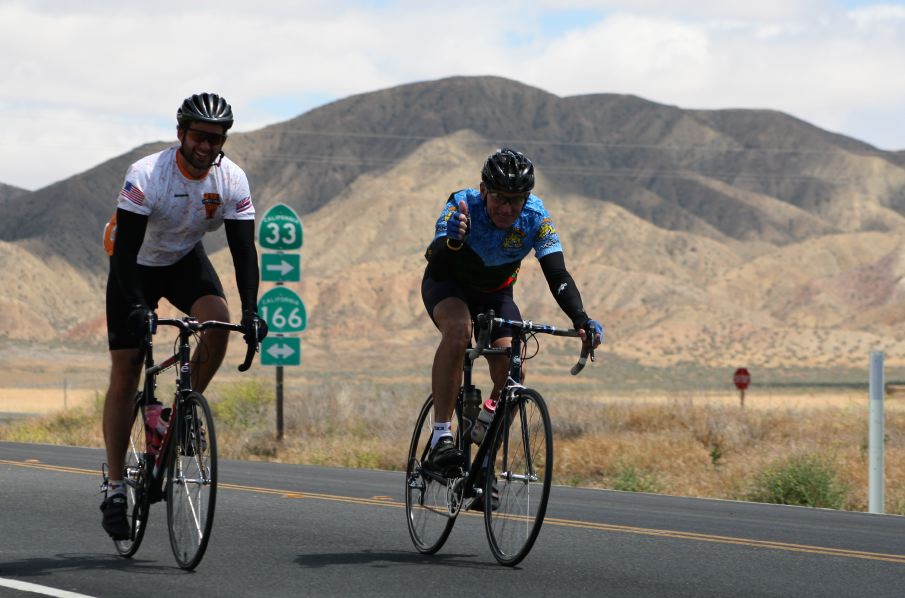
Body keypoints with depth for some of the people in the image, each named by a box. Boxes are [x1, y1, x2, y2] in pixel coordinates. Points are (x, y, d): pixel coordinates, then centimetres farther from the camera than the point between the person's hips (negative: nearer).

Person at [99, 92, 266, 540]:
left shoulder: (231, 179, -19)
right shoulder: (147, 175, -30)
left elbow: (243, 248, -19)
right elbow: (126, 246, -34)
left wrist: (251, 310, -32)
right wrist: (137, 306, -46)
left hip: (185, 260, 3)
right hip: (136, 266, -3)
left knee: (218, 323, -28)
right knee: (125, 373, -7)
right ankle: (115, 489, 0)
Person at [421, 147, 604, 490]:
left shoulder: (535, 216, -24)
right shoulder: (463, 205, -31)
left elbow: (557, 275, -27)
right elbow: (436, 266, -43)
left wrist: (580, 319, -44)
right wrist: (453, 240, -65)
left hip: (495, 293, 3)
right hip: (449, 284, -3)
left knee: (512, 371, -17)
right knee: (458, 330, -36)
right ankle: (441, 437, -34)